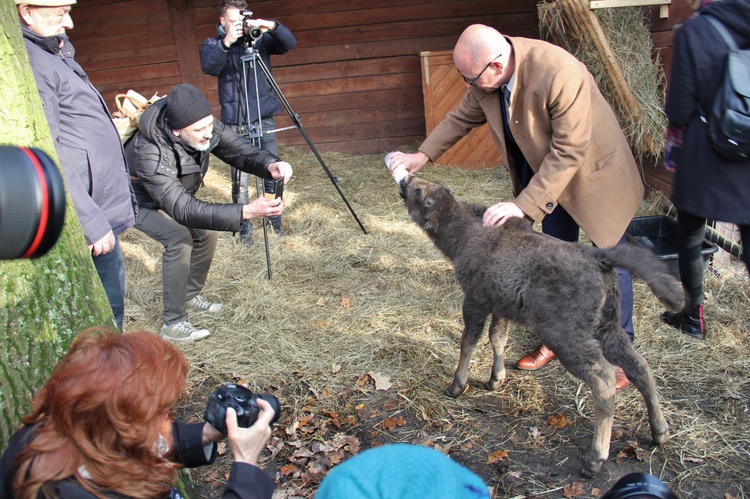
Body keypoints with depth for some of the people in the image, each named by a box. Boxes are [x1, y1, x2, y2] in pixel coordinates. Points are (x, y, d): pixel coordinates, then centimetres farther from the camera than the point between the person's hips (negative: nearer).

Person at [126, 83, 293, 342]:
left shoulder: (204, 126, -26)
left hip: (175, 192, 7)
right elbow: (183, 209, -48)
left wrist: (269, 165, -47)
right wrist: (246, 211, -57)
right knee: (179, 238, -27)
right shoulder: (150, 153, -43)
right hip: (140, 201, -7)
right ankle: (173, 324, -15)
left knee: (207, 231, -3)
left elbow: (239, 148, -23)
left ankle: (190, 294, 21)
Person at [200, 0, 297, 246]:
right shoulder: (213, 45, 4)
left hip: (265, 120, 1)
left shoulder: (260, 38, 6)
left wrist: (271, 26, -27)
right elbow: (209, 67, -17)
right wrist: (226, 43, -32)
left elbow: (290, 43, -9)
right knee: (240, 181, -2)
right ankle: (245, 228, 11)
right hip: (235, 124, -1)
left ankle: (275, 221, 23)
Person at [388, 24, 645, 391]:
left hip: (593, 168, -6)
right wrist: (423, 156, -1)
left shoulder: (559, 74, -38)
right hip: (546, 171, 6)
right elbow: (463, 117, 4)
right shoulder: (487, 76, -16)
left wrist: (524, 206, -36)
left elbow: (569, 152, -35)